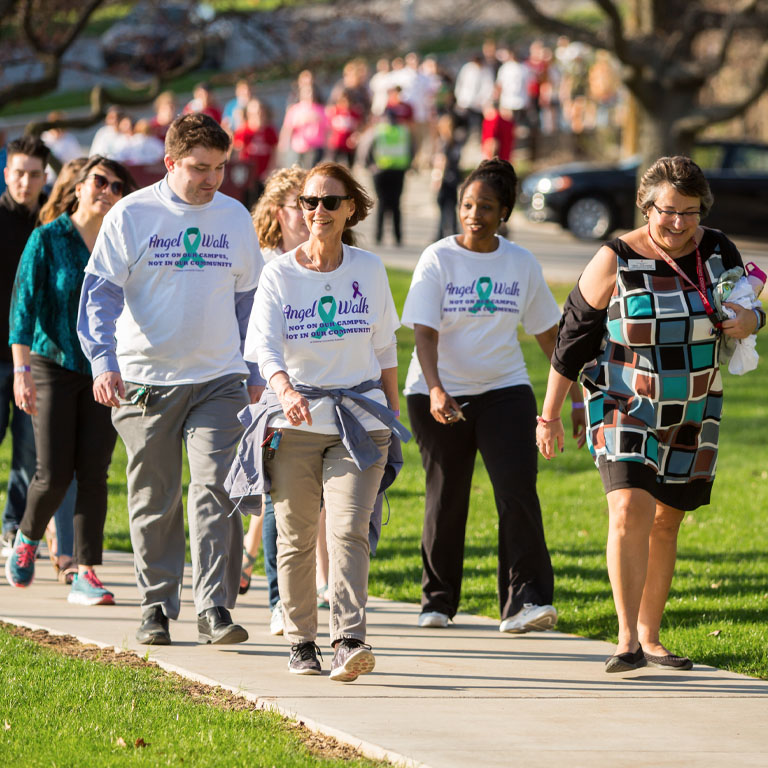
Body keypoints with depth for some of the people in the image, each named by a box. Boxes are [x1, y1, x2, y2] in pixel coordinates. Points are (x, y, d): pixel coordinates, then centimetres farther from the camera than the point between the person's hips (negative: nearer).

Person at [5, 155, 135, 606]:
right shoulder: (48, 240, -2)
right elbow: (24, 305, -5)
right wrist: (22, 369, -13)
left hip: (104, 373, 2)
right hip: (55, 366, -2)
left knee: (94, 473, -4)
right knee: (54, 474, -6)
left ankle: (87, 575, 0)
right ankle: (28, 538, 24)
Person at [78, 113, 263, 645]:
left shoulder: (235, 217, 7)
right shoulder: (132, 216, -3)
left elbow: (249, 298, 17)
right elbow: (100, 294, -5)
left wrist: (257, 375, 16)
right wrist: (103, 361, -18)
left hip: (218, 380, 1)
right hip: (146, 378, -1)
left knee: (215, 492, -11)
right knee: (154, 501, 7)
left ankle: (215, 609, -11)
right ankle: (157, 607, 18)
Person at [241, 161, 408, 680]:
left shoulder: (369, 270, 6)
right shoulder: (280, 274, 0)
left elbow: (385, 348, 16)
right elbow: (263, 344, -14)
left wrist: (393, 414, 17)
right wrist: (285, 390, -33)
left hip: (359, 418, 0)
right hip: (294, 422, 0)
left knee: (349, 530, -14)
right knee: (296, 537, 4)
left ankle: (350, 641, -22)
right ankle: (301, 642, 16)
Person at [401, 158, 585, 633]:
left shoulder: (522, 264, 4)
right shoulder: (438, 260, -5)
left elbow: (549, 335, 12)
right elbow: (425, 333, -13)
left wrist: (576, 398, 11)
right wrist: (435, 390, -29)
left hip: (504, 389, 1)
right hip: (441, 394, -1)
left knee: (518, 491, -14)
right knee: (446, 498, 4)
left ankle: (524, 602, -18)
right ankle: (438, 600, 21)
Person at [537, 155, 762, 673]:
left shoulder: (718, 251, -1)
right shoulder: (616, 261, -12)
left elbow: (750, 311, 12)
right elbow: (574, 335, -5)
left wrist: (749, 321, -15)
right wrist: (550, 415, -4)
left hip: (692, 416, 4)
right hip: (627, 410, -4)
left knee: (666, 522, 9)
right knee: (629, 509, -20)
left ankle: (650, 636, 21)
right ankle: (628, 641, -21)